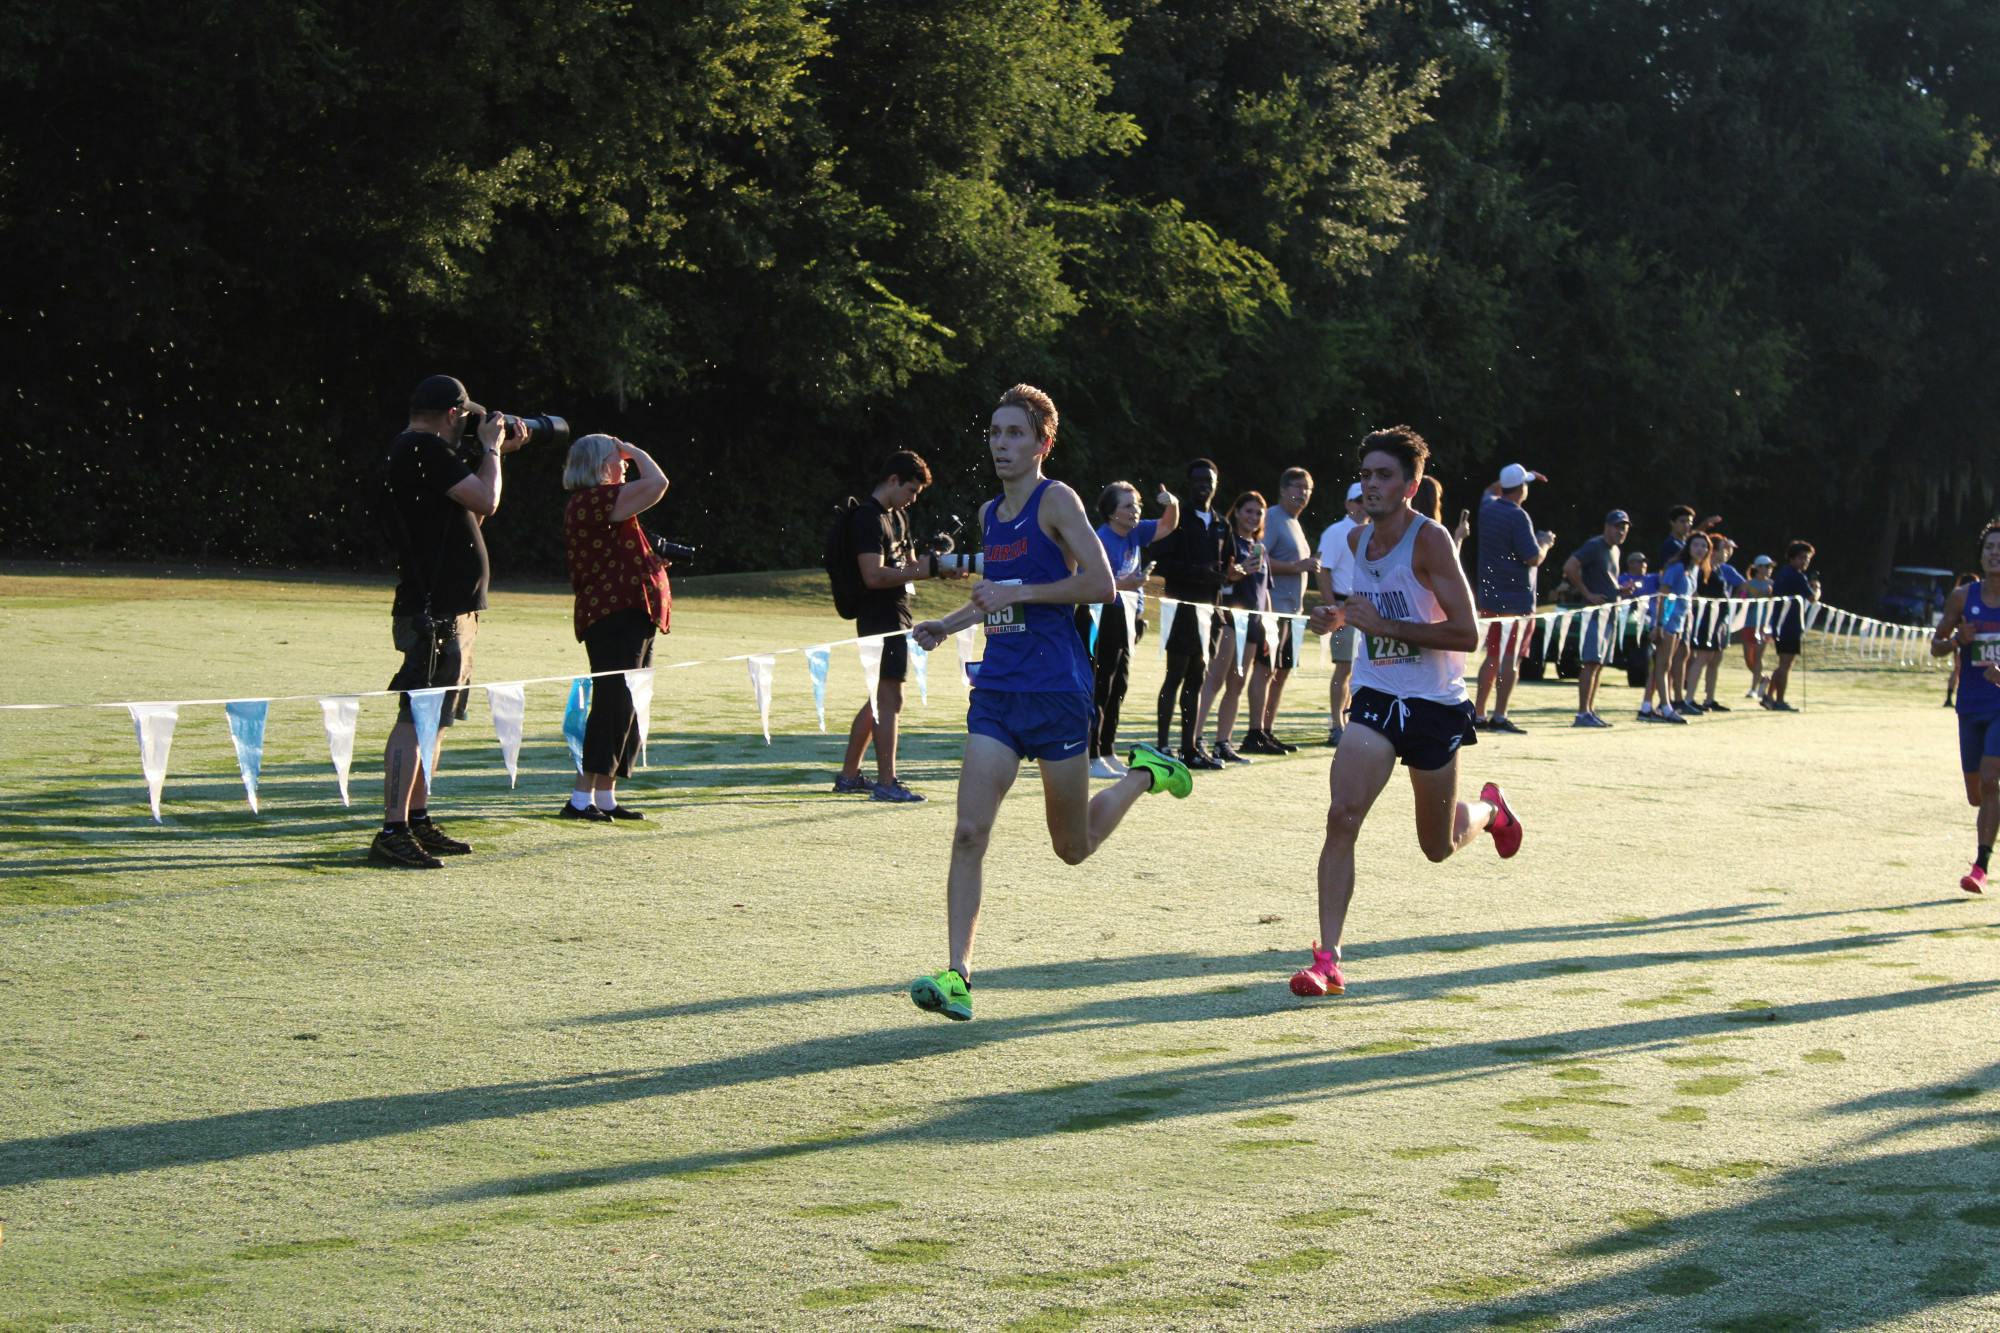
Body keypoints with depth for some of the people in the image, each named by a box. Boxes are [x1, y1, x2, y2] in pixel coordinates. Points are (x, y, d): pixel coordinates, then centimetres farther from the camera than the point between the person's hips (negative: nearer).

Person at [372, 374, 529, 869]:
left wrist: (496, 453, 22)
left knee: (432, 717, 16)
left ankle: (417, 820, 23)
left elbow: (469, 513, 25)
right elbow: (487, 501, -19)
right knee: (415, 718, -12)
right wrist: (491, 448, -3)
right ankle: (393, 832, -15)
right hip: (435, 612, -11)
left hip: (448, 609, 11)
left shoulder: (412, 451, 18)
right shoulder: (426, 450, -14)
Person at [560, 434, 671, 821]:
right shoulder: (597, 499, -14)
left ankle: (605, 797, 16)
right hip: (617, 613, -11)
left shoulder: (587, 502, 20)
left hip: (624, 616, 11)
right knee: (614, 705, -12)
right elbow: (658, 483, -20)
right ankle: (582, 798, -12)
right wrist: (633, 450, -5)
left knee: (625, 707, 12)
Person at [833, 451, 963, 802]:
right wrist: (929, 570, -24)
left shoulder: (897, 516, 16)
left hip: (896, 615, 10)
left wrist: (940, 569, 4)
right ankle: (886, 782, -5)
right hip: (880, 618, -10)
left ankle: (848, 776, 22)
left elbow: (908, 564, 23)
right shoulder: (867, 517, -15)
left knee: (879, 699, 14)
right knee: (890, 698, -8)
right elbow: (874, 576, -23)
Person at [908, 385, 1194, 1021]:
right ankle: (957, 974, -12)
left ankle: (1147, 773, 35)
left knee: (1073, 847, 8)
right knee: (969, 832, -10)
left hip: (1055, 690, -6)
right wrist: (950, 624, 16)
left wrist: (1016, 594, -17)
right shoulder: (989, 514, 14)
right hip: (996, 689, 6)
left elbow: (1101, 583, -17)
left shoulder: (1056, 500, -7)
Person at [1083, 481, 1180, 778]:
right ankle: (1092, 758, -5)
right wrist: (1121, 584, -36)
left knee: (1117, 690, 14)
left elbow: (1167, 526, 18)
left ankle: (1108, 753, 22)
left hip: (1124, 621, 9)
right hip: (1100, 620, -9)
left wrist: (1173, 505, -3)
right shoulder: (1101, 539, -18)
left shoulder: (1134, 533, 6)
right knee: (1099, 690, -7)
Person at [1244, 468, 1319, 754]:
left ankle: (1268, 731, 16)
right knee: (1265, 668, -11)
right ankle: (1255, 734, -12)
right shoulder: (1272, 519, -8)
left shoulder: (1294, 523, 22)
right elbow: (1261, 560, -19)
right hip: (1273, 605, -10)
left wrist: (1309, 566, 14)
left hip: (1291, 608, 10)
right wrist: (1297, 566, -20)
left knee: (1283, 671, 11)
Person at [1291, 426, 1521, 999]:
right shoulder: (1359, 539, 5)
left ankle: (1489, 810, 48)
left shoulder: (1430, 539, -16)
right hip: (1376, 697, 4)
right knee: (1342, 816, -17)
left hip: (1434, 705, -4)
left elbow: (1467, 634, -21)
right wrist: (1341, 618, 5)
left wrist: (1386, 626, -24)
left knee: (1440, 846, 12)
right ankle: (1327, 960, -17)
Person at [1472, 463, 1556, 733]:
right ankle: (1499, 717, -7)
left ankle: (1478, 714, 17)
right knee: (1511, 658, -4)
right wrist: (1545, 543, 0)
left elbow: (1493, 490, 32)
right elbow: (1534, 559, -19)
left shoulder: (1488, 507, 6)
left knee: (1492, 656, 16)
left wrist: (1522, 477, 34)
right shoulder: (1518, 516, -17)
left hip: (1489, 596, 8)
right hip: (1516, 597, -8)